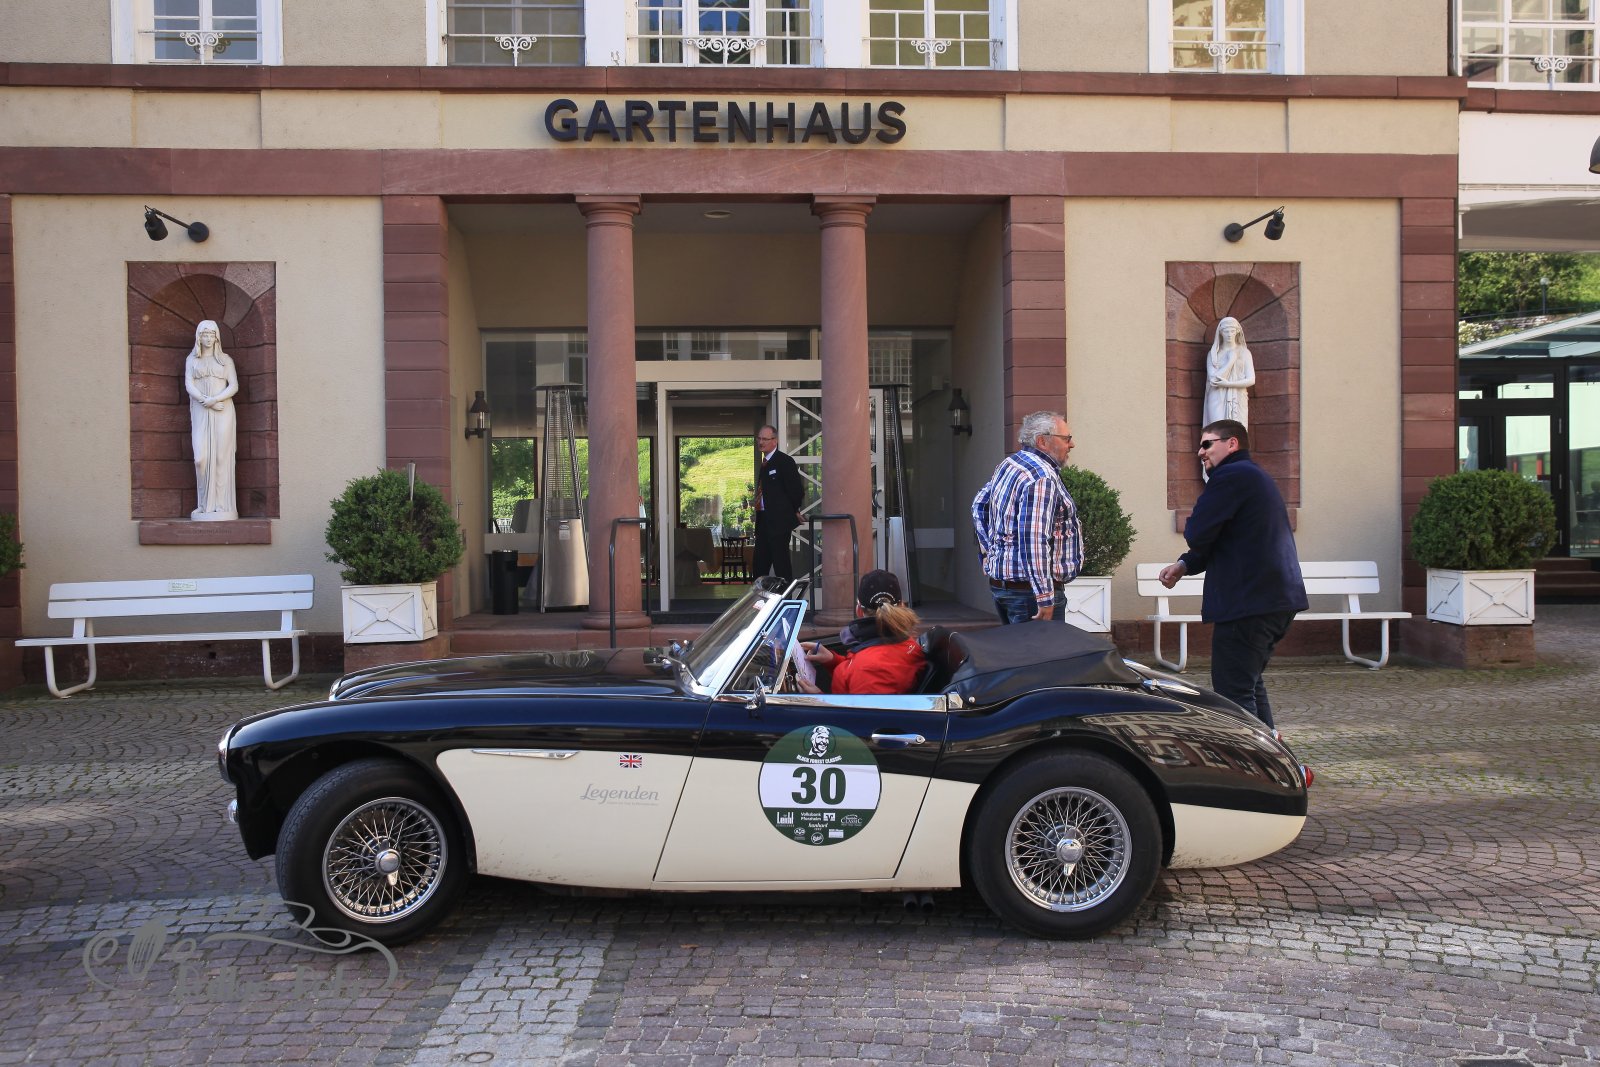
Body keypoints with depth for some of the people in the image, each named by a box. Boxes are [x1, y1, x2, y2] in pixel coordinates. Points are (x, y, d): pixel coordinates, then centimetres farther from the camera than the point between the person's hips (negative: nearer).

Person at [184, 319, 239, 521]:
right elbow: (189, 385, 2)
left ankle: (222, 504, -5)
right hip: (200, 413, 1)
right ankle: (205, 504, -2)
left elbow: (234, 385, 1)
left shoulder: (225, 359, 11)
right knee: (201, 457, -10)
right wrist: (206, 401, -14)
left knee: (221, 457, -6)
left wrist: (215, 399, -14)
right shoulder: (191, 360, 13)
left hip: (223, 412, 0)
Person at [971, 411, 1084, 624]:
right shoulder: (1042, 479, -19)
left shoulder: (1008, 464, 12)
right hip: (1028, 589, -10)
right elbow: (1034, 541, -26)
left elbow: (979, 505, 24)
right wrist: (1045, 598, -26)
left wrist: (988, 550, 24)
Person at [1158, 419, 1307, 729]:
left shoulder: (1231, 475, -12)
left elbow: (1198, 535, -18)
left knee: (1234, 692, -7)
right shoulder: (1257, 476, 21)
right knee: (1251, 685, 21)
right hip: (1280, 600, 11)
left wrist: (1189, 524, 6)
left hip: (1248, 602, -11)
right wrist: (1184, 565, 10)